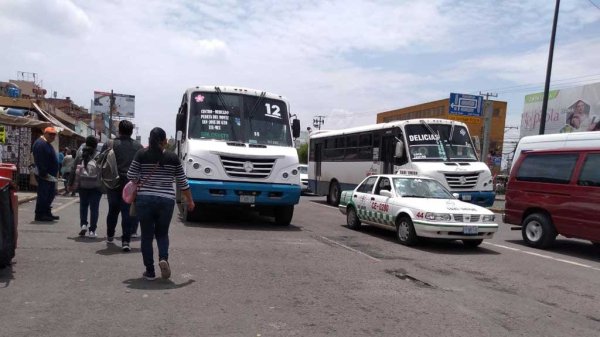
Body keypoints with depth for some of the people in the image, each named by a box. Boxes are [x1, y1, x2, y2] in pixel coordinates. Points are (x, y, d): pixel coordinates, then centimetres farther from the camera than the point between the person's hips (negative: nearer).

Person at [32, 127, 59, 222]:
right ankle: (40, 215, 1)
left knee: (51, 194, 16)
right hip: (44, 175, -11)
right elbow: (40, 161, -22)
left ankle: (47, 213, 24)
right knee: (43, 195, -6)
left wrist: (55, 173, 20)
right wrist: (44, 173, -24)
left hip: (50, 175, 11)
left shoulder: (47, 144, 19)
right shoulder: (40, 144, -14)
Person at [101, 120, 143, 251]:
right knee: (128, 212, 0)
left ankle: (110, 236, 31)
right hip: (131, 183, -1)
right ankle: (126, 241, -5)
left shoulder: (109, 145, -1)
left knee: (113, 210, 18)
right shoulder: (138, 146, 3)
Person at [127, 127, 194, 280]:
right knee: (162, 233, 17)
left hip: (144, 199, -1)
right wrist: (190, 200, 16)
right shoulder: (173, 157, 1)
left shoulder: (141, 154, -2)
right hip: (166, 200, 1)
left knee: (147, 236, 9)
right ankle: (163, 258, -7)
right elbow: (182, 182, 6)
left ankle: (150, 271, 11)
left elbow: (131, 176, -1)